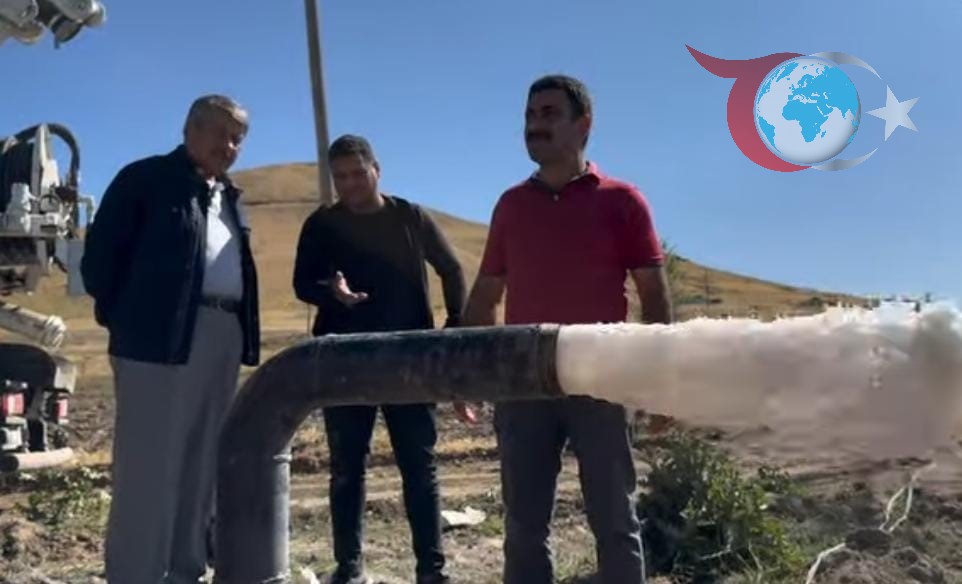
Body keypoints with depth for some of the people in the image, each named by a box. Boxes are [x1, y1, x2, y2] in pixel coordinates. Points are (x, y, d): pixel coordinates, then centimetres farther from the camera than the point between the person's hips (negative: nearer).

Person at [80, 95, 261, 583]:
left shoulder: (228, 197, 22)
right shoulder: (145, 178, 1)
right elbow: (100, 253, -3)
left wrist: (243, 332, 12)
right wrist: (124, 320, -2)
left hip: (223, 336, 7)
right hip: (161, 337, -7)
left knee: (203, 465, 10)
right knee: (149, 466, -6)